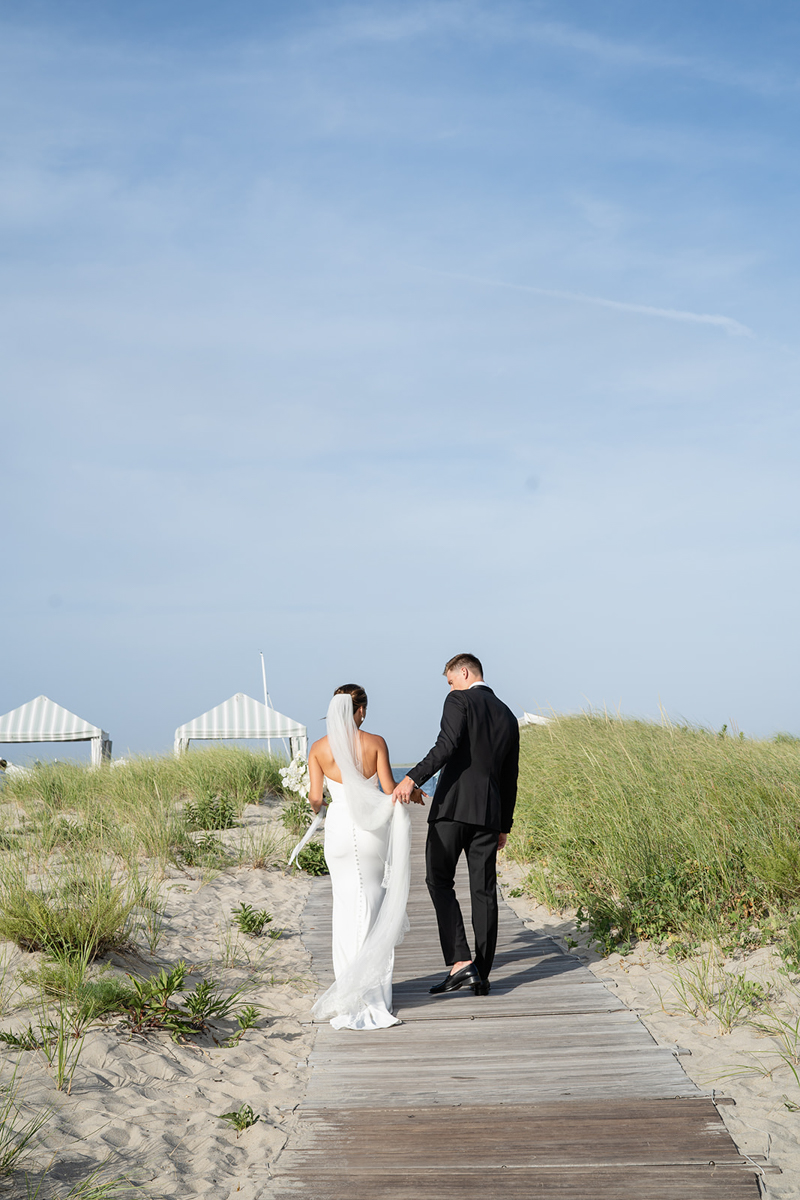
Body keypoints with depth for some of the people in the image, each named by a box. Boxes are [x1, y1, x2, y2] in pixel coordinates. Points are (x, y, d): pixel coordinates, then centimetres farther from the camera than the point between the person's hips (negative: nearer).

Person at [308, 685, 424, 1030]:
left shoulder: (319, 748, -2)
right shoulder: (375, 742, -6)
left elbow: (315, 797, -3)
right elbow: (389, 790, -7)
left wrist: (318, 805, 20)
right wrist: (411, 793, 13)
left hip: (339, 826, 1)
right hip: (373, 828, -1)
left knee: (348, 906, 11)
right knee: (375, 906, 10)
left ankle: (351, 988, 13)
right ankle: (373, 986, 12)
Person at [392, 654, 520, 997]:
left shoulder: (459, 701, -1)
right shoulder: (508, 717, 18)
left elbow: (446, 746, -19)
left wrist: (413, 778, -24)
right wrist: (504, 825, 24)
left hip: (453, 805, -6)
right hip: (489, 812, 6)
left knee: (439, 881, 2)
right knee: (484, 891, 7)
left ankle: (460, 963, -11)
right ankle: (481, 976, 10)